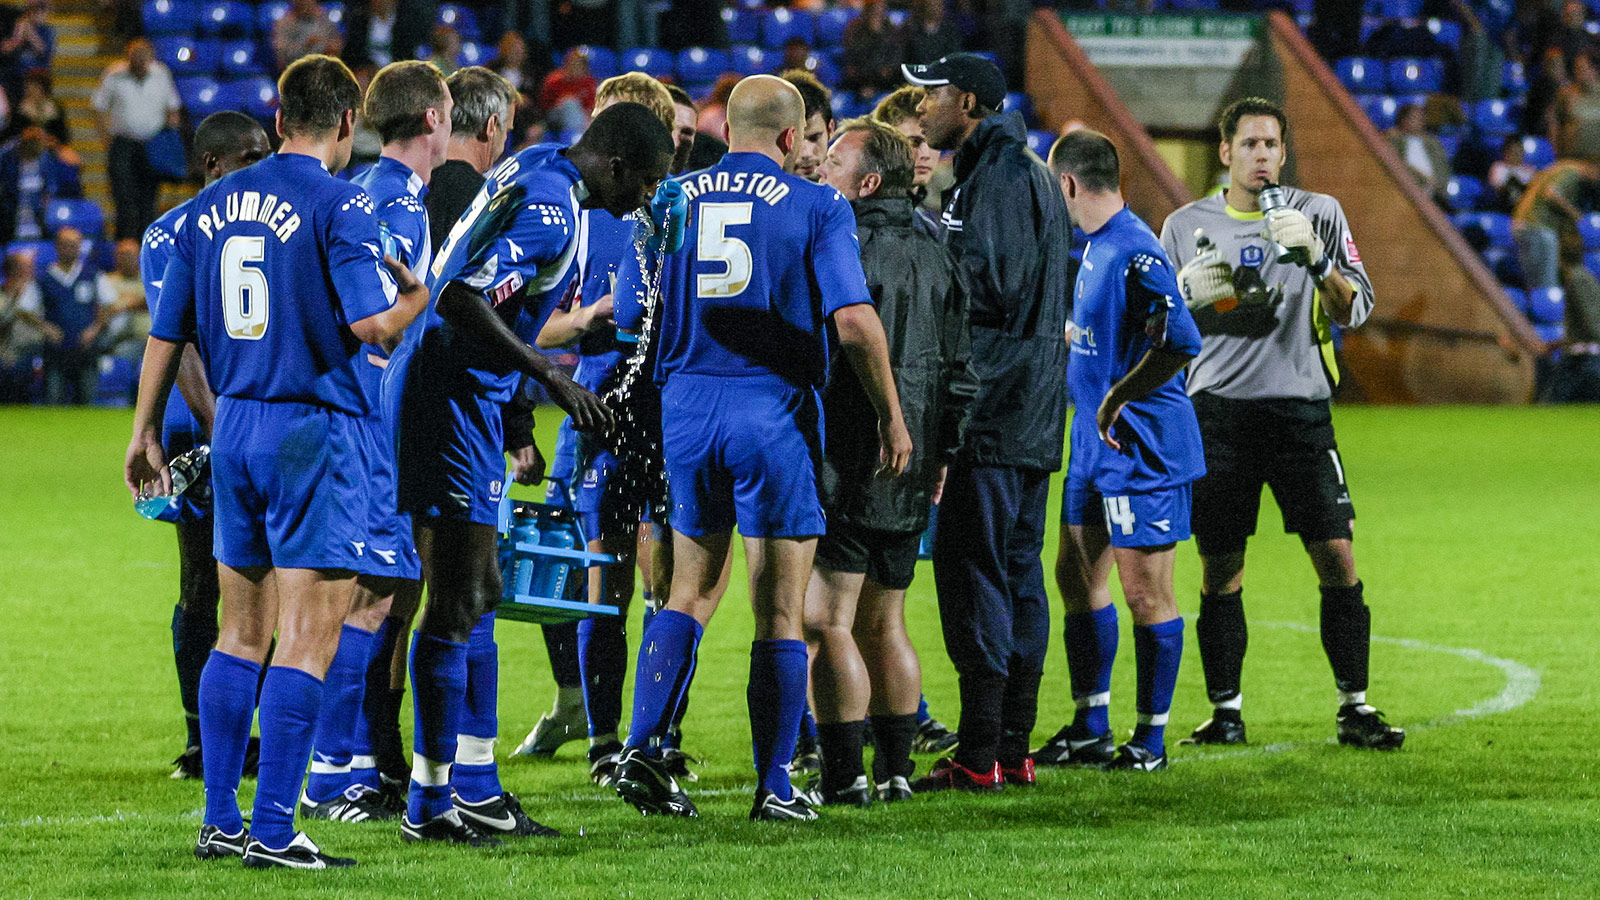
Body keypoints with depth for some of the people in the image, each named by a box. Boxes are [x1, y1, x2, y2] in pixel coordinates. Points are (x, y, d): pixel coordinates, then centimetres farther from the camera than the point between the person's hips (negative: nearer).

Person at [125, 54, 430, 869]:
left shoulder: (211, 205, 10)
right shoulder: (338, 204, -9)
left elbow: (168, 331, 13)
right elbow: (371, 323, -19)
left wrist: (147, 430, 23)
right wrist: (419, 295, 2)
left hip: (233, 430, 7)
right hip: (315, 433, -6)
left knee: (241, 631, 15)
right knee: (309, 637, -5)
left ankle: (219, 821, 15)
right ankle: (273, 831, -10)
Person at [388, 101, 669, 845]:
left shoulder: (536, 166, 12)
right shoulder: (551, 212, -19)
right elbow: (461, 300, -29)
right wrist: (551, 377, -25)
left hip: (436, 385, 11)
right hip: (452, 395, -11)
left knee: (478, 593, 15)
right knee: (457, 605, -7)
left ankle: (477, 790, 21)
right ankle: (429, 804, -4)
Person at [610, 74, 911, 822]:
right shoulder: (815, 207, -4)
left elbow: (630, 316, 8)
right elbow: (853, 321, -12)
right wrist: (891, 416, -2)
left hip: (687, 410, 4)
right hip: (774, 412, -4)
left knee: (692, 591, 16)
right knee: (780, 610, 3)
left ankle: (642, 750, 1)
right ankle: (773, 784, 4)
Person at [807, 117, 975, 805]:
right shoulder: (935, 259, 13)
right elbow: (960, 371, 16)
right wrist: (941, 453, 22)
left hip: (846, 464, -8)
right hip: (911, 476, 8)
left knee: (825, 622, -6)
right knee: (883, 624, 16)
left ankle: (844, 775, -10)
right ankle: (895, 769, 17)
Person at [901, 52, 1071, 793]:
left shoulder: (999, 177, -12)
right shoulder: (1028, 172, 20)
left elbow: (989, 284, -21)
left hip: (995, 402, -10)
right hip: (1032, 409, 10)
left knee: (971, 566, -9)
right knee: (1017, 571, 10)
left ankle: (979, 755, -11)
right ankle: (1012, 751, 12)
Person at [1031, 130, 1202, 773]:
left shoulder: (1134, 253, -20)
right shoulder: (1095, 245, 11)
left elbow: (1182, 342, -30)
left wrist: (1116, 400, -23)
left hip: (1144, 448, -10)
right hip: (1096, 443, 10)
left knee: (1145, 592, -3)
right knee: (1077, 574, 14)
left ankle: (1151, 738, 5)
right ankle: (1090, 729, 23)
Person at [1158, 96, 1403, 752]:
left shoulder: (1319, 215, 6)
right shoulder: (1186, 226, 9)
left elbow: (1354, 310, -1)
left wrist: (1315, 257, -18)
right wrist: (1187, 292, -6)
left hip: (1299, 407, -1)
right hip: (1218, 407, 1)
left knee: (1337, 560, -7)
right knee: (1220, 569, 0)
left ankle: (1354, 707, 0)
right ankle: (1225, 710, 9)